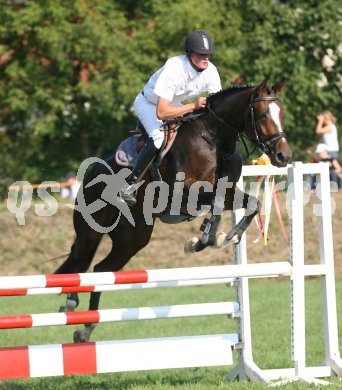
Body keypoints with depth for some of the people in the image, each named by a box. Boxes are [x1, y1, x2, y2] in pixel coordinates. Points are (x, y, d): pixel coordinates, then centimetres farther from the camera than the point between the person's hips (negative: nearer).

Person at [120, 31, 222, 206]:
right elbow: (161, 112, -43)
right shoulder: (174, 69, -39)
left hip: (176, 105, 8)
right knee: (159, 137, -32)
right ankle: (130, 183, -23)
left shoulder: (210, 71, -20)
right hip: (148, 103, -8)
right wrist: (193, 106, -45)